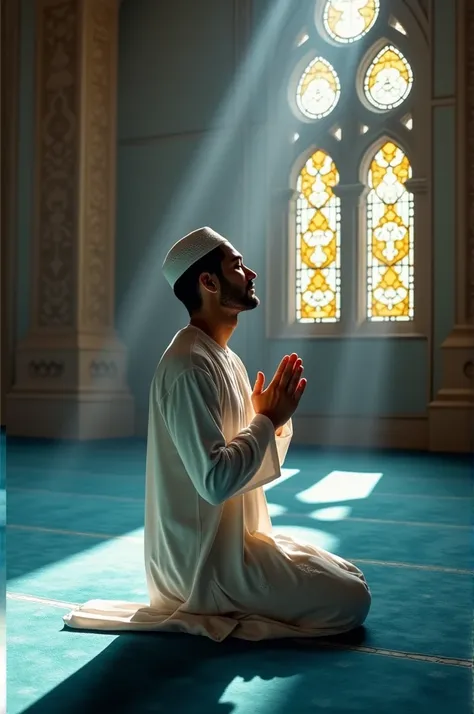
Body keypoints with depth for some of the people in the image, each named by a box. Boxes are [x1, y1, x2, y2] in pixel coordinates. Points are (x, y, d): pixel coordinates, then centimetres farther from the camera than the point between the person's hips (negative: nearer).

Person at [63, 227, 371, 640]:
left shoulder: (225, 358, 10)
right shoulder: (190, 367, -21)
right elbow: (215, 480, -28)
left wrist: (275, 418, -5)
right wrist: (268, 419, -16)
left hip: (232, 539, 10)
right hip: (206, 558, -10)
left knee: (349, 577, 16)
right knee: (351, 600, -9)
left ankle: (222, 608, 12)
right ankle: (209, 611, -3)